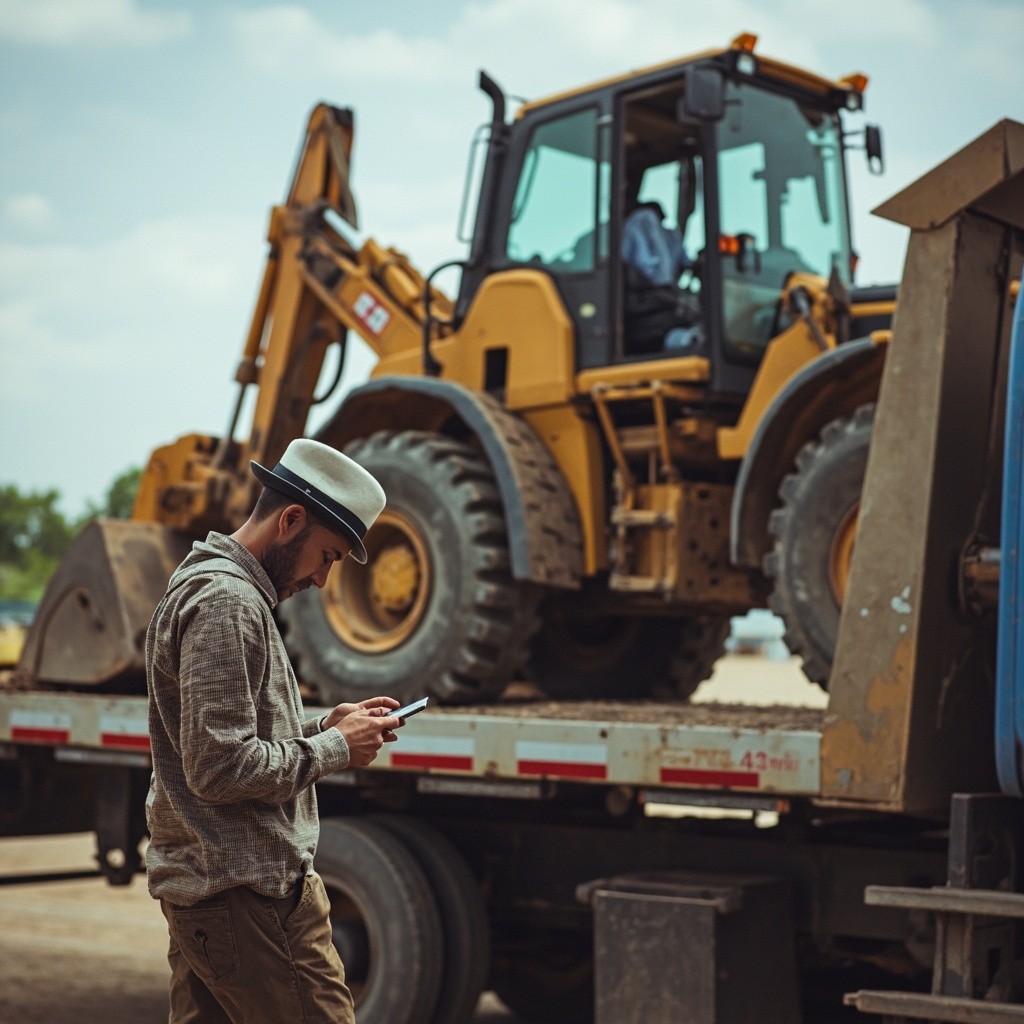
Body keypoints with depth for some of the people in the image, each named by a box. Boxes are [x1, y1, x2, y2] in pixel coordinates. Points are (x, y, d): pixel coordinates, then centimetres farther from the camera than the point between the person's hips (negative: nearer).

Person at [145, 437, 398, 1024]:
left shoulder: (201, 580, 18)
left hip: (195, 882, 11)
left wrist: (326, 726, 10)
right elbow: (220, 768, -23)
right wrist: (336, 749, -11)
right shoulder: (227, 600, -17)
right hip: (248, 892, -11)